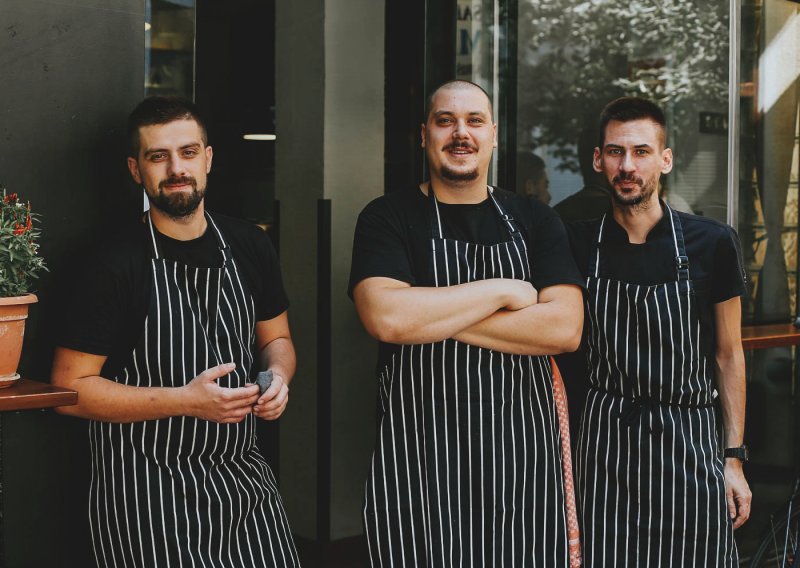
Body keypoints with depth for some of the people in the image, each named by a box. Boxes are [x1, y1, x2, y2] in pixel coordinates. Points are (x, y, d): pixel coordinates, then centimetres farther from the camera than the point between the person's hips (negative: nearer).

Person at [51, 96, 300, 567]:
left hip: (244, 477, 5)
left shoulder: (249, 245, 4)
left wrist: (278, 378, -6)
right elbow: (71, 388, -12)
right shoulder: (114, 265, -12)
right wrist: (185, 400, -21)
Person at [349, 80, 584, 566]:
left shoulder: (535, 220, 8)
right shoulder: (387, 218, 0)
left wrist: (435, 317, -13)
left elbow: (565, 328, -7)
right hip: (418, 454, -2)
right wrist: (504, 290, -12)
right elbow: (386, 318, -18)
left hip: (522, 453, 2)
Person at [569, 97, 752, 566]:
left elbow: (728, 355, 2)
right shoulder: (579, 244, -2)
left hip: (690, 441, -1)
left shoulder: (711, 243, -6)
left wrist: (734, 458, 1)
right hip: (605, 439, 1)